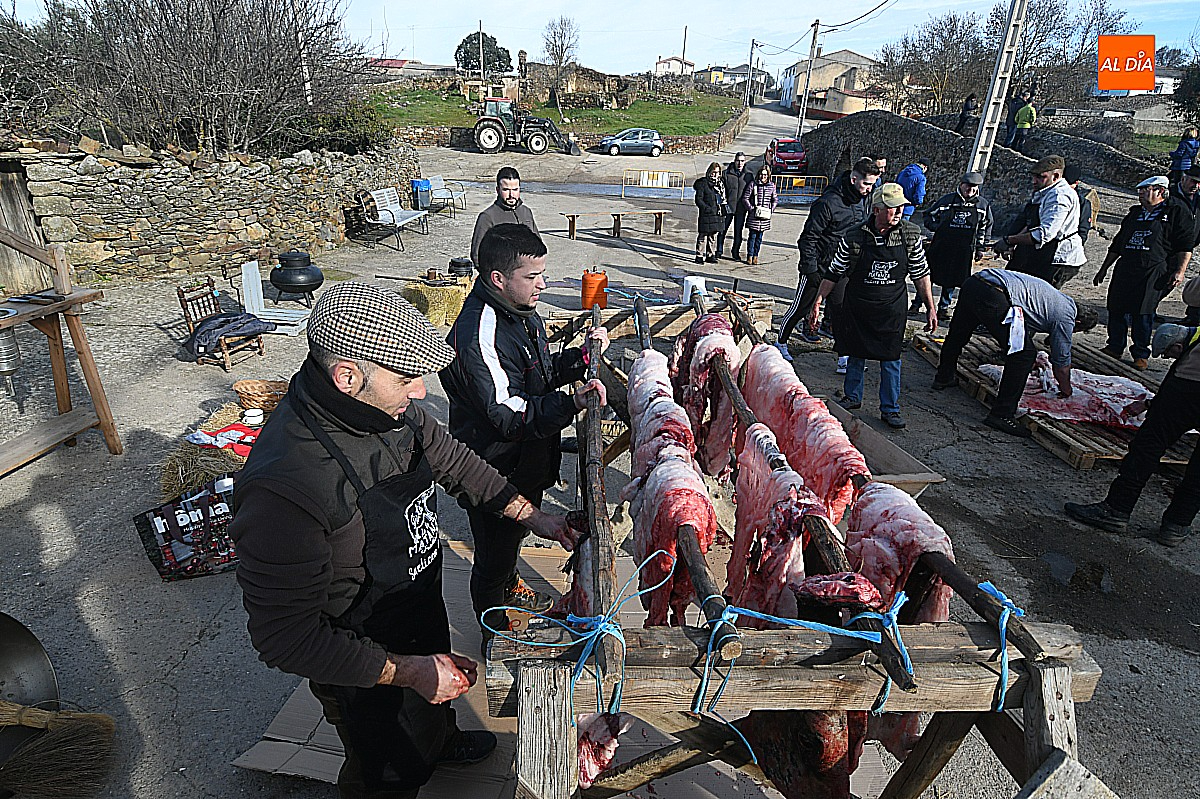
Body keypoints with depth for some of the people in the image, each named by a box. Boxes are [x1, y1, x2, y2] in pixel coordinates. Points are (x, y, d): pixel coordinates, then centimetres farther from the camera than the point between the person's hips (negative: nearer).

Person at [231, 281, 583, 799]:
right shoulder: (282, 488, -40)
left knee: (435, 701, 37)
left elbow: (449, 458, 1)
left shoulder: (390, 407, -17)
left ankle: (443, 742, 69)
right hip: (366, 670, -7)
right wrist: (408, 671, -29)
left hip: (423, 608, 7)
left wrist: (531, 516, -2)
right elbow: (285, 638, -31)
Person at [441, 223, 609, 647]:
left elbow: (542, 375, 12)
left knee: (514, 535, 33)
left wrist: (581, 356, -4)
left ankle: (509, 586, 61)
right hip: (494, 473, -9)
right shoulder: (479, 335, -31)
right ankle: (495, 636, 39)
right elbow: (510, 417, -35)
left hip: (526, 465, 9)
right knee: (493, 556, 14)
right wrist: (570, 404, -46)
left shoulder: (522, 312, 1)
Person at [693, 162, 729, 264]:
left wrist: (724, 208, 8)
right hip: (706, 215, -6)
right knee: (703, 236, -2)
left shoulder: (721, 182, 12)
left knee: (713, 236, 13)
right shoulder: (703, 183, -6)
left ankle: (711, 255, 21)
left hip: (718, 214, 6)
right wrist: (708, 209, -17)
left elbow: (724, 197, 23)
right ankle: (700, 256, 7)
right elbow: (698, 199, -9)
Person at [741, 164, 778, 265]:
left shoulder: (772, 186, 7)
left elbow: (775, 199, 17)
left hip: (765, 216, 3)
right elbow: (745, 198, -1)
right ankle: (750, 255, 6)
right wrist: (751, 208, -9)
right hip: (753, 216, -3)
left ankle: (755, 255, 16)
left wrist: (771, 209, 4)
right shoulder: (753, 185, -3)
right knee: (752, 236, -2)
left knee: (760, 237, 8)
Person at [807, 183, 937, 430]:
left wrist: (931, 309, 3)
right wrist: (817, 303, -4)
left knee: (890, 360, 6)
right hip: (857, 307, 0)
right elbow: (834, 273, -2)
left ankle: (890, 409, 19)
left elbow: (921, 275, 3)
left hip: (893, 310, 1)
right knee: (856, 354, 13)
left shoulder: (911, 235, -6)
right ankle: (852, 397, 33)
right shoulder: (854, 238, -12)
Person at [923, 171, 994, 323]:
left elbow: (986, 228, 15)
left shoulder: (983, 205, 5)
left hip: (964, 252, 2)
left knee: (952, 280, 6)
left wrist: (980, 248, 11)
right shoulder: (947, 200, -1)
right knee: (927, 276, 1)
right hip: (940, 247, -1)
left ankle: (943, 308, 20)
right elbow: (928, 216, 9)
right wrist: (938, 227, -7)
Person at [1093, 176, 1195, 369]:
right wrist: (1104, 269, 21)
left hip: (1154, 273, -5)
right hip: (1125, 270, 5)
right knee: (1116, 308, 2)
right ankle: (1114, 347, 15)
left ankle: (1141, 355, 1)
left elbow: (1185, 246, 0)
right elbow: (1117, 244, 24)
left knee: (1143, 313, -8)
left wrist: (1180, 271, -12)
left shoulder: (1175, 214, 5)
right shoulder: (1134, 213, 20)